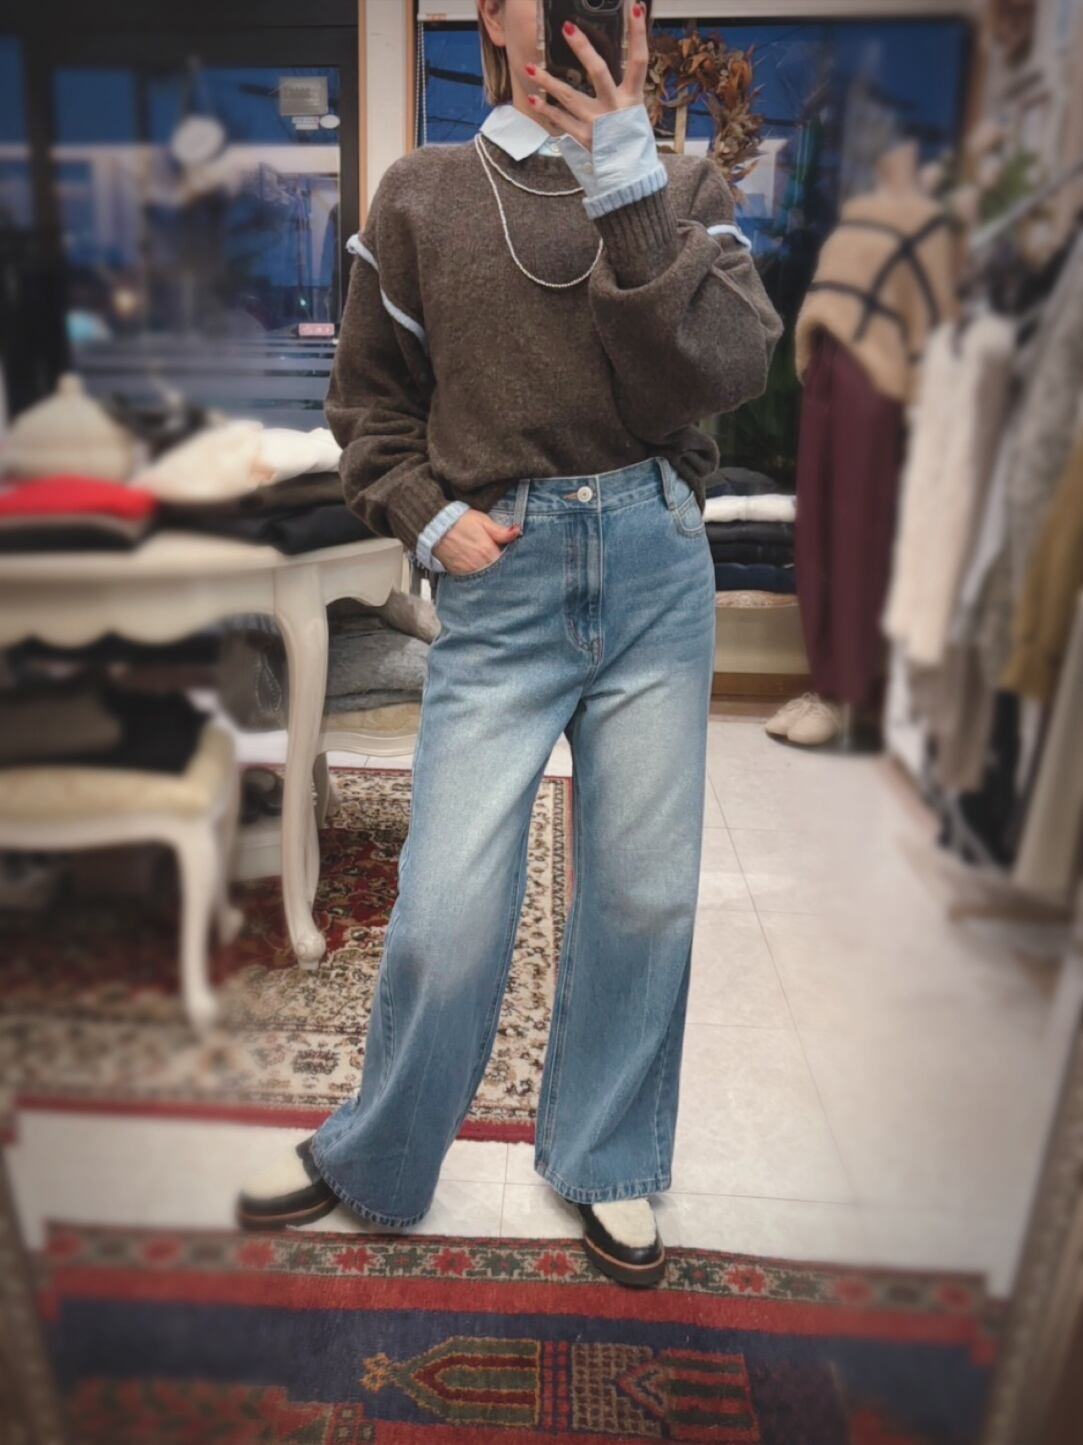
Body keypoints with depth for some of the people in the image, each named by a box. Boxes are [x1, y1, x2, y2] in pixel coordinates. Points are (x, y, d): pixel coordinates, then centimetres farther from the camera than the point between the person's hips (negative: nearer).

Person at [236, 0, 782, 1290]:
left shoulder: (685, 188, 12)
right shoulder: (421, 194, 10)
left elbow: (726, 375, -6)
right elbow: (369, 401, 15)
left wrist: (629, 190, -10)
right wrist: (424, 516, -1)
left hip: (657, 567, 2)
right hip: (498, 580, -1)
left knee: (645, 893, 7)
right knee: (448, 915, -3)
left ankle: (604, 1162, 32)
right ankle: (370, 1163, 26)